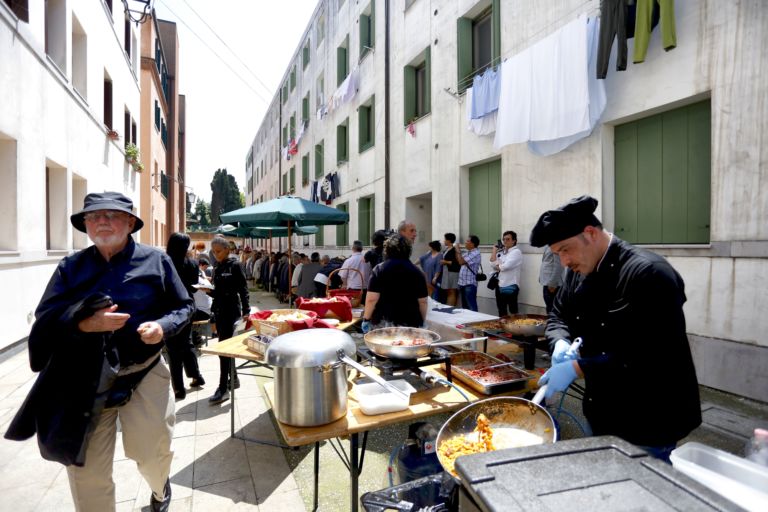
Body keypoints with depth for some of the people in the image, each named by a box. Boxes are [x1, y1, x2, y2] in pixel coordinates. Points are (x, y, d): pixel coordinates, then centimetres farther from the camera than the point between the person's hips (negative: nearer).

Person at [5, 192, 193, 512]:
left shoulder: (155, 261, -3)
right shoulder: (71, 266, 3)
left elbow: (184, 307, 3)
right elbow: (45, 318, 1)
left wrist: (163, 326, -17)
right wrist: (86, 324, -19)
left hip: (143, 372, -2)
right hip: (84, 377, 2)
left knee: (151, 453, 6)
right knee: (87, 468, 11)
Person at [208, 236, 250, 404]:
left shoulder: (235, 265, -7)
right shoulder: (217, 268, 12)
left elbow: (243, 289, -10)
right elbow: (217, 292, 17)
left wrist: (246, 310, -15)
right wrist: (208, 290, -3)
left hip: (231, 310, -7)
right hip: (219, 310, 7)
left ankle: (223, 389, -6)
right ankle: (233, 379, 26)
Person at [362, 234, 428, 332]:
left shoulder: (380, 269, -4)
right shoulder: (416, 271, 2)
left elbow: (372, 299, -9)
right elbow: (423, 301, 4)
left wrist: (366, 319, 1)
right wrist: (422, 322, 16)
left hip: (383, 323, -1)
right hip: (410, 323, 1)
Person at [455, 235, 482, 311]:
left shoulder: (475, 253, -15)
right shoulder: (467, 252, 13)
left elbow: (461, 262, -22)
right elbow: (458, 260, 24)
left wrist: (458, 251, -9)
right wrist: (457, 250, 10)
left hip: (470, 284, -9)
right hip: (462, 283, 9)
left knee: (471, 307, -6)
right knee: (464, 306, 16)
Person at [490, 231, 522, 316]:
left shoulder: (516, 252, -8)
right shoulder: (501, 252, 14)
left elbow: (506, 266, -19)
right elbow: (493, 264, 4)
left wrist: (498, 266, -1)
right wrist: (494, 250, 1)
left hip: (510, 286, -7)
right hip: (500, 285, 7)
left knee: (513, 311, 0)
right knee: (501, 311, 15)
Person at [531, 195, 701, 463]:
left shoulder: (648, 273, -24)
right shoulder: (578, 271, 1)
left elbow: (646, 358, -29)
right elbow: (558, 315, 11)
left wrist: (577, 368, -28)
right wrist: (561, 343, -11)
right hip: (602, 413, 8)